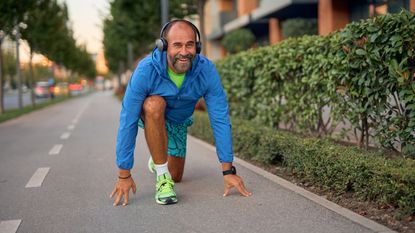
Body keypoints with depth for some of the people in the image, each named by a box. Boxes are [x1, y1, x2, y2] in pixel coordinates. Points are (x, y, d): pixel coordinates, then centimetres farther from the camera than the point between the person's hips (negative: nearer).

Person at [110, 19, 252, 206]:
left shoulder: (207, 70, -30)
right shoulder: (146, 70, -36)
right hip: (149, 115, -3)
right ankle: (162, 177, -24)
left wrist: (228, 171, -25)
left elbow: (220, 120, -25)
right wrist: (124, 175, -29)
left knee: (176, 177, 7)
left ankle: (158, 158, 44)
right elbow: (127, 122, -32)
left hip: (178, 121, 3)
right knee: (155, 104, -38)